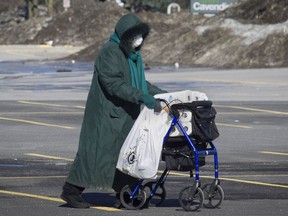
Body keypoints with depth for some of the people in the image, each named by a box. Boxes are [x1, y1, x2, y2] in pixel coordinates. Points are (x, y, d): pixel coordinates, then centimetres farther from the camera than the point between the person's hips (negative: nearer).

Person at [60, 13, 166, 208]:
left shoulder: (133, 54, 14)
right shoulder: (110, 53, -16)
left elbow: (139, 82, 22)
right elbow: (114, 84, -25)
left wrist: (162, 93, 12)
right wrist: (141, 97, -30)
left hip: (126, 114, 9)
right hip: (106, 113, -9)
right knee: (97, 149, -5)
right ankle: (72, 190, 3)